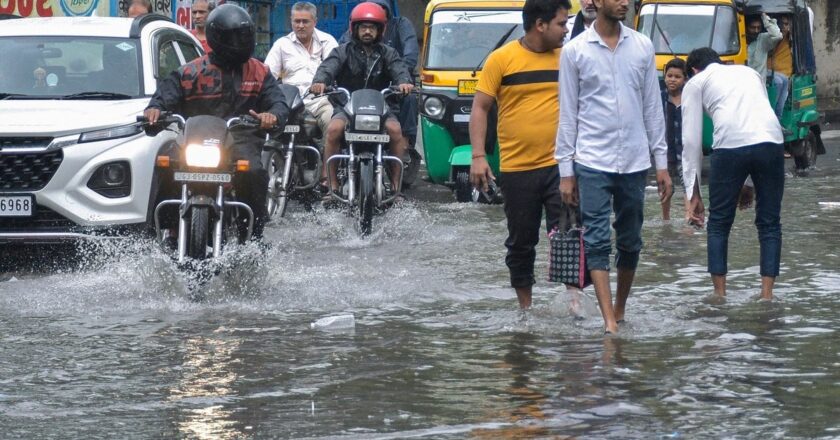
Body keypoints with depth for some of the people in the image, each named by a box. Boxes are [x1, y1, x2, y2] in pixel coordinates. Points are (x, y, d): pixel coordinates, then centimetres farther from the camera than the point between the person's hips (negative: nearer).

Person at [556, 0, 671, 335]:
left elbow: (652, 106, 9)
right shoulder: (575, 51, -2)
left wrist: (661, 162, 6)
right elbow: (568, 113, 1)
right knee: (597, 241, -9)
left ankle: (620, 311, 25)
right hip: (593, 162, -3)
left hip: (634, 162, 3)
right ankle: (609, 321, -14)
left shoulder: (642, 47, 6)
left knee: (630, 242, 10)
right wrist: (565, 171, -1)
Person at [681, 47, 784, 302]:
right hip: (771, 142, 3)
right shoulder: (750, 73, 34)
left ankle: (719, 293, 14)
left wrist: (693, 193, 17)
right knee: (769, 223, 13)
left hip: (730, 146, -3)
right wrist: (750, 184, 36)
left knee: (719, 224, 13)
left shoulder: (696, 83, 21)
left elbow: (691, 140, 15)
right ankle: (767, 295, 9)